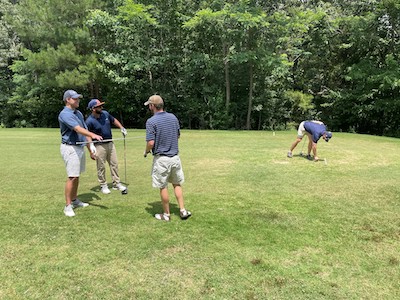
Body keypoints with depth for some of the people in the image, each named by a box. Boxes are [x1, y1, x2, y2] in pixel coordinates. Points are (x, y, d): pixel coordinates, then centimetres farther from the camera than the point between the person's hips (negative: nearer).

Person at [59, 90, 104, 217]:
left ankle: (74, 200, 26)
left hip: (80, 147, 9)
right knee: (72, 177, -9)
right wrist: (93, 134, -43)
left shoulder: (79, 113, 15)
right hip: (70, 148, -9)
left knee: (77, 176, 14)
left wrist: (90, 145, 9)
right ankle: (68, 206, -1)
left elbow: (85, 129, 17)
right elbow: (77, 129, -30)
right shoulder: (64, 114, -15)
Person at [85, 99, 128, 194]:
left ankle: (116, 183, 22)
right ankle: (103, 185, 18)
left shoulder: (105, 113, 0)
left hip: (110, 143, 6)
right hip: (99, 146, -6)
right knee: (101, 167, 3)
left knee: (114, 164, 11)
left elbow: (114, 120, 20)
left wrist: (122, 128, 7)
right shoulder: (89, 121, -17)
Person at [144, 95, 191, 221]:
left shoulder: (151, 121, -15)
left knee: (163, 187, 8)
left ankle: (166, 214, 19)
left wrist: (146, 152, 1)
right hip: (175, 156, 5)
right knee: (177, 184, 18)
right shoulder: (173, 117, 4)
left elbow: (151, 143, -19)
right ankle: (183, 210, 16)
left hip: (161, 158, -5)